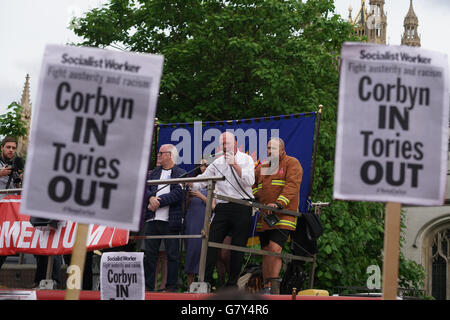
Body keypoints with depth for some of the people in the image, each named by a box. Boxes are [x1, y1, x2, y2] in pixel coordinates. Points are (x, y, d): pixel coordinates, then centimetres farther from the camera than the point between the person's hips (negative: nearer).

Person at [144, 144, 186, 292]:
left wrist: (158, 202, -12)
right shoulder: (154, 172, 19)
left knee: (172, 255, 0)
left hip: (171, 221, -5)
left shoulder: (181, 174, 2)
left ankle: (172, 287, 7)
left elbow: (178, 194, -10)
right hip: (152, 219, 5)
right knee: (150, 253, 6)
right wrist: (151, 197, -11)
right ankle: (148, 286, 12)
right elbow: (146, 188, 10)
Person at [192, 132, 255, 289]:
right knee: (211, 242, -5)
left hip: (242, 208, -3)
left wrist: (235, 165, -18)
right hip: (223, 208, 4)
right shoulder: (217, 163, 14)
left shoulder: (246, 159, 3)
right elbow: (202, 179, 16)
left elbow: (250, 181, -10)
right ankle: (206, 280, -2)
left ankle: (232, 283, 8)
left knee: (238, 246, 0)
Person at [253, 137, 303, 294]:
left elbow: (292, 186, -12)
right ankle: (266, 288, 12)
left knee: (275, 249, -18)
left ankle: (272, 287, -16)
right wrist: (254, 196, 0)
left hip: (283, 216, -6)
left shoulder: (292, 163, 1)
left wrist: (278, 203, -25)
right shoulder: (262, 166, 21)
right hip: (264, 217, 6)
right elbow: (251, 183, 23)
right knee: (266, 252, 7)